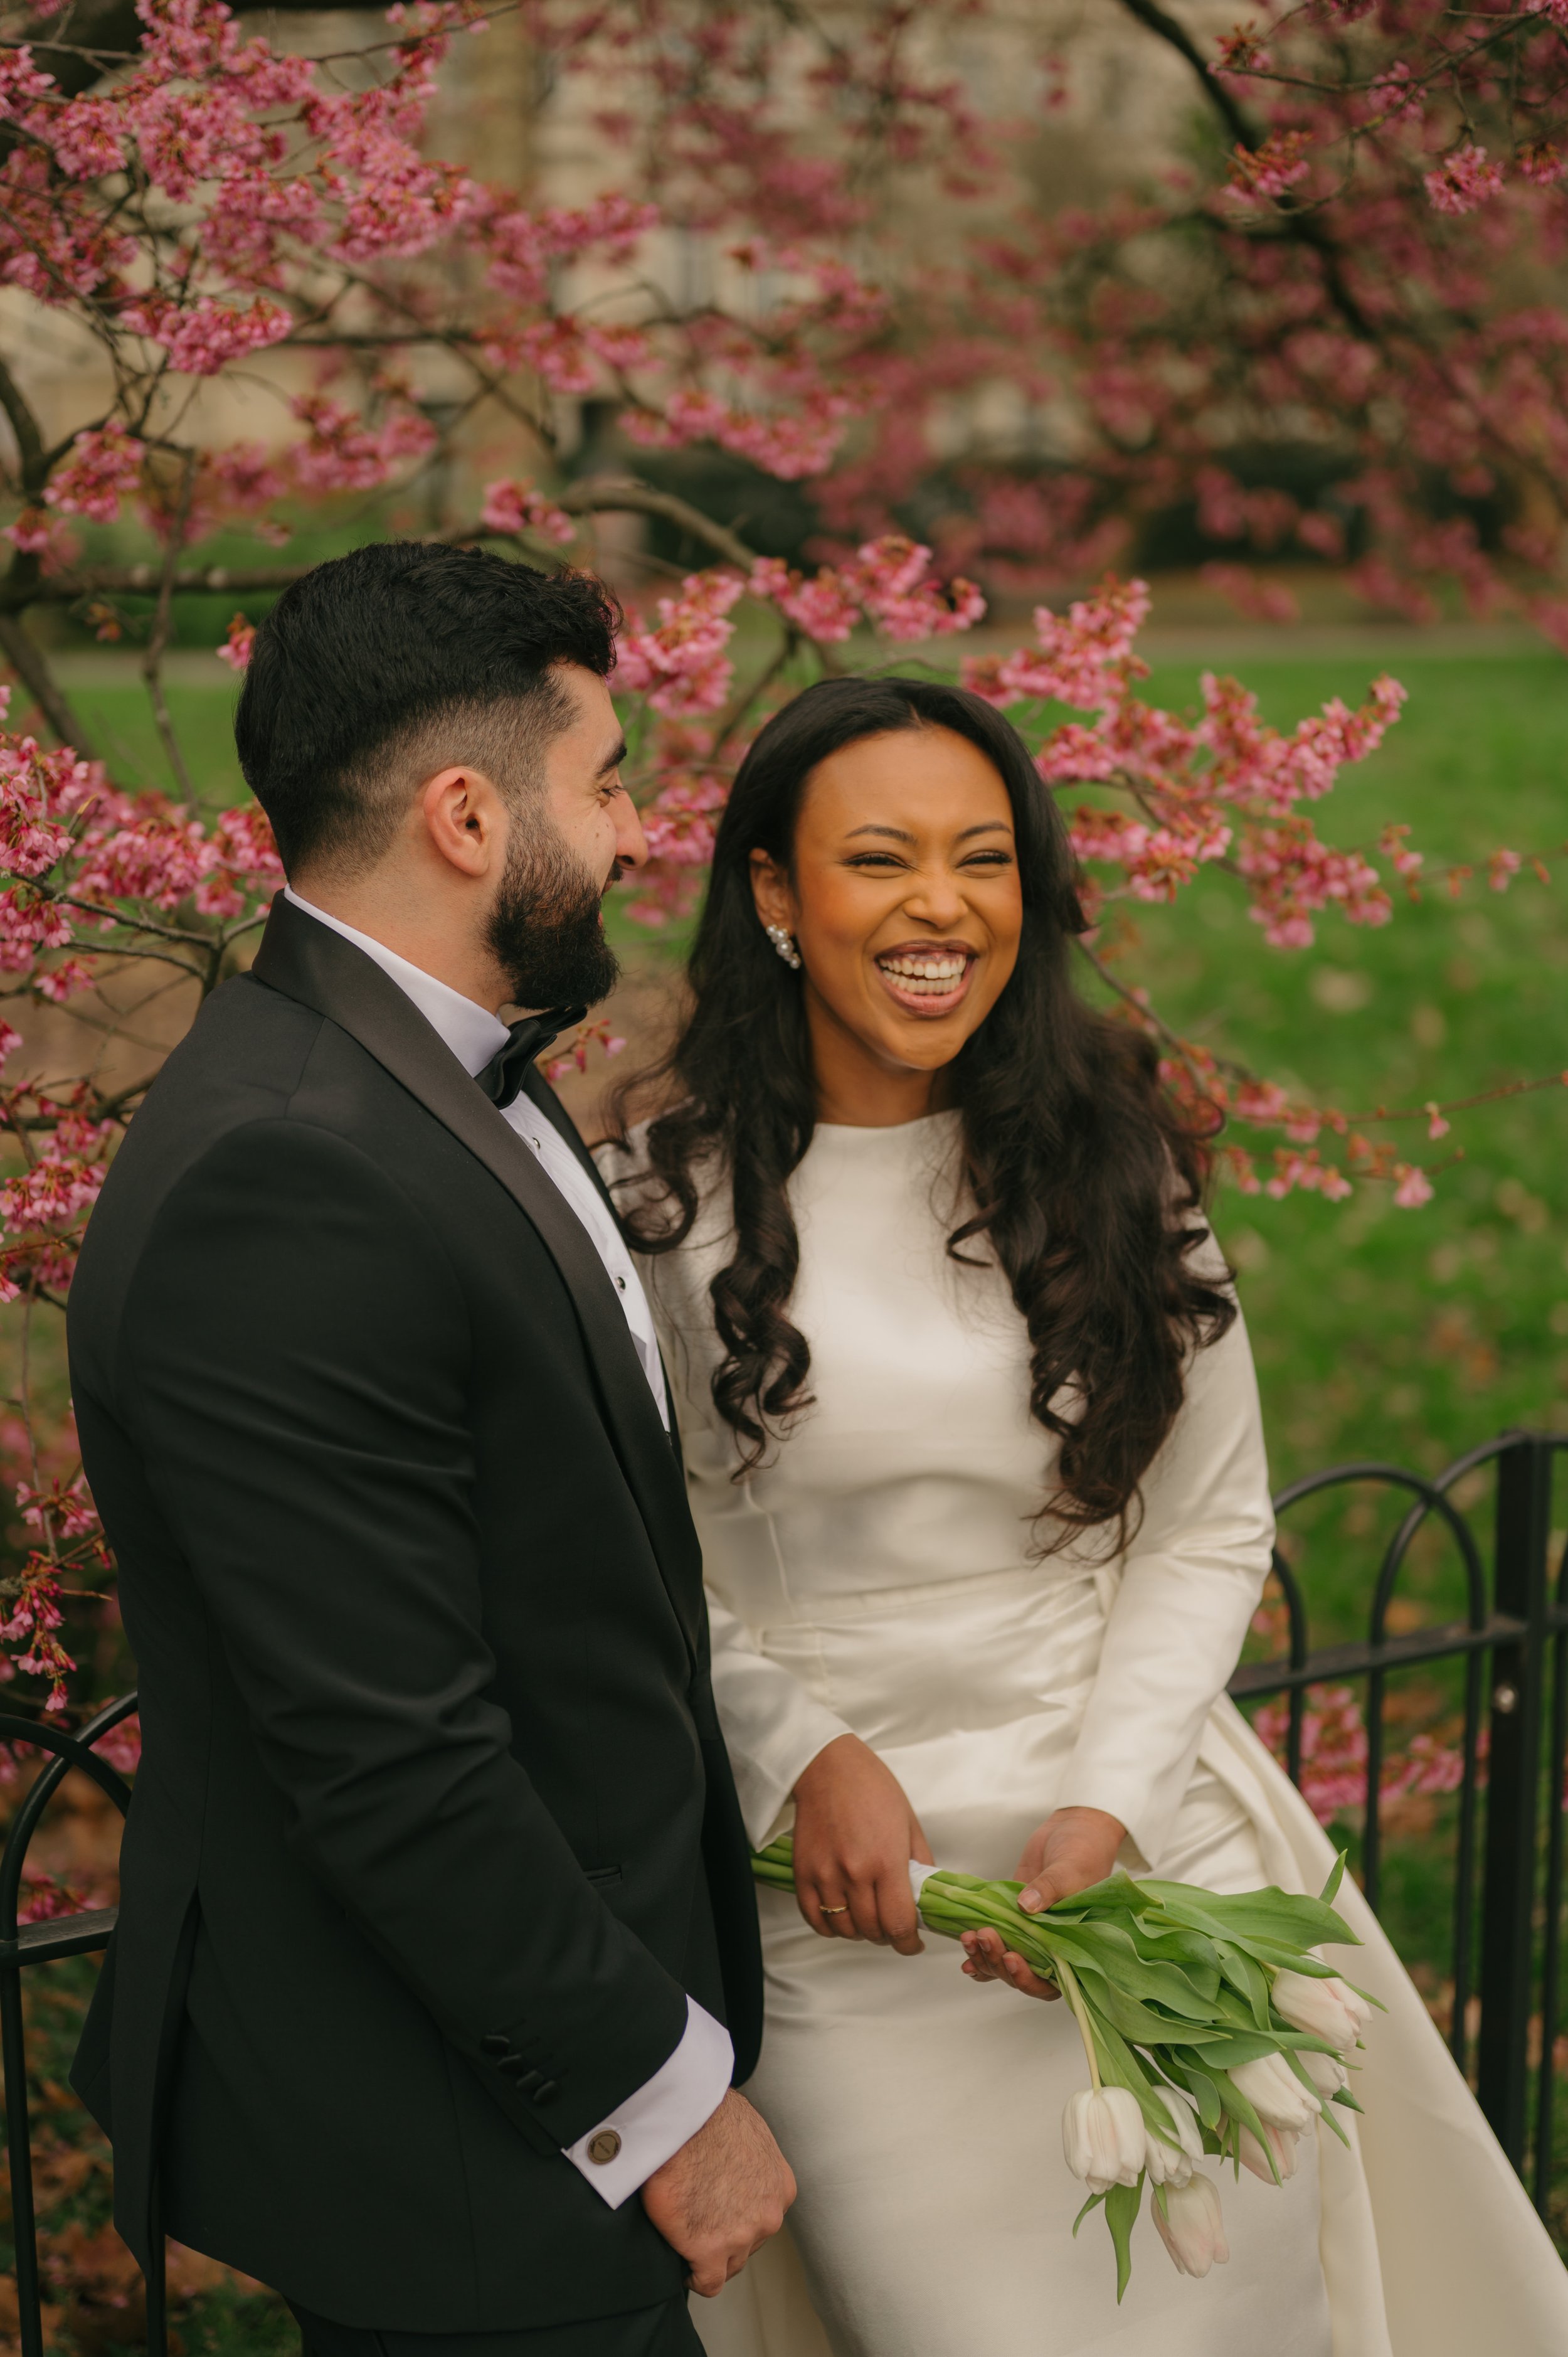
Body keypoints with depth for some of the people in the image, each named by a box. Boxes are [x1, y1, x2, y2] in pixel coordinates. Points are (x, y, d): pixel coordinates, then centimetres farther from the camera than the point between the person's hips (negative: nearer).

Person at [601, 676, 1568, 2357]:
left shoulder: (1110, 1162, 1)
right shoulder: (661, 1200, -6)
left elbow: (1212, 1528, 2)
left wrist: (1106, 1805, -10)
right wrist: (806, 1749, -12)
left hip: (1144, 1832, 2)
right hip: (848, 1893, -2)